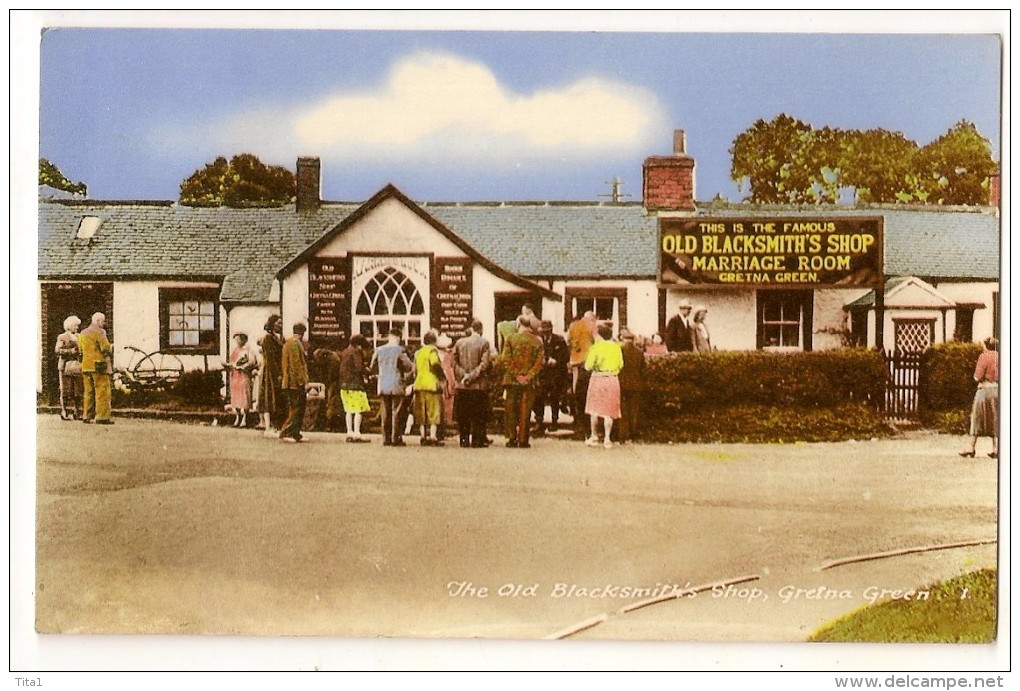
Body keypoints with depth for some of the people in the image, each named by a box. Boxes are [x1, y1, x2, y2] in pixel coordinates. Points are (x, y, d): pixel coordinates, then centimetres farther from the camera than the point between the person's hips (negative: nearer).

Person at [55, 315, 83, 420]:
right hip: (66, 367, -4)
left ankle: (77, 412, 4)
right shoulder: (62, 337, 6)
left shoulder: (79, 337, 20)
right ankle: (65, 412, -4)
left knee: (78, 391, 0)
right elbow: (58, 350, -6)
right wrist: (71, 351, -15)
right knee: (66, 391, -6)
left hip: (78, 367, 4)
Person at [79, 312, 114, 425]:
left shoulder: (82, 333, 17)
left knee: (89, 391, 13)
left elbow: (80, 349, 20)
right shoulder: (99, 332, -9)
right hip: (99, 366, -8)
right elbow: (106, 348, -15)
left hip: (86, 366, 8)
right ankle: (102, 417, -9)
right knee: (102, 392, -6)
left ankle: (87, 416, 15)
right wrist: (112, 347, 4)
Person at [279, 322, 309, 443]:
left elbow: (283, 364, 21)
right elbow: (297, 364, -20)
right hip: (296, 382, -10)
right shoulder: (295, 344, -15)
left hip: (288, 382, 10)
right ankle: (285, 432, -7)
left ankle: (296, 434, 15)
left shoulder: (288, 343, 15)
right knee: (295, 409, -7)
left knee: (299, 408, 13)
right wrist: (302, 381, -19)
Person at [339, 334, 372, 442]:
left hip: (344, 384, 8)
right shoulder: (356, 352, -9)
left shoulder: (344, 352, 16)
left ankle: (350, 433, 11)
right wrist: (367, 371, 0)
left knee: (349, 410, 11)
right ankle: (357, 434, -10)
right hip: (355, 383, -8)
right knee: (359, 410, -5)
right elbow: (359, 367, -18)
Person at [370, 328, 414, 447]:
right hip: (397, 386, -4)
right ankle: (396, 439, -1)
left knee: (385, 412, 9)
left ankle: (386, 438, 9)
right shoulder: (400, 350, -9)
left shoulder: (379, 350, 3)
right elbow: (408, 367, -10)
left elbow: (372, 368, 10)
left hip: (383, 386, 4)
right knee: (397, 412, 1)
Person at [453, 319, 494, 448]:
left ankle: (464, 440, 13)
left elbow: (454, 362, 1)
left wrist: (463, 375, -5)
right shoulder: (484, 343, -6)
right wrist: (471, 376, -11)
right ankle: (477, 440, 2)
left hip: (461, 385, 3)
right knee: (478, 415, 4)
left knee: (463, 415, 10)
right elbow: (485, 364, -13)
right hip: (479, 385, -3)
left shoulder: (459, 342, 4)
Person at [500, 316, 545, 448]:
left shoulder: (510, 338, -1)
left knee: (511, 410, 9)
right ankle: (523, 440, 3)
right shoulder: (537, 341, 0)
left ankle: (512, 439, 7)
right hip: (529, 381, 0)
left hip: (512, 379, 0)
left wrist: (516, 374, -7)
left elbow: (505, 358, -9)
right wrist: (529, 375, -7)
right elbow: (540, 361, -7)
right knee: (525, 411, 4)